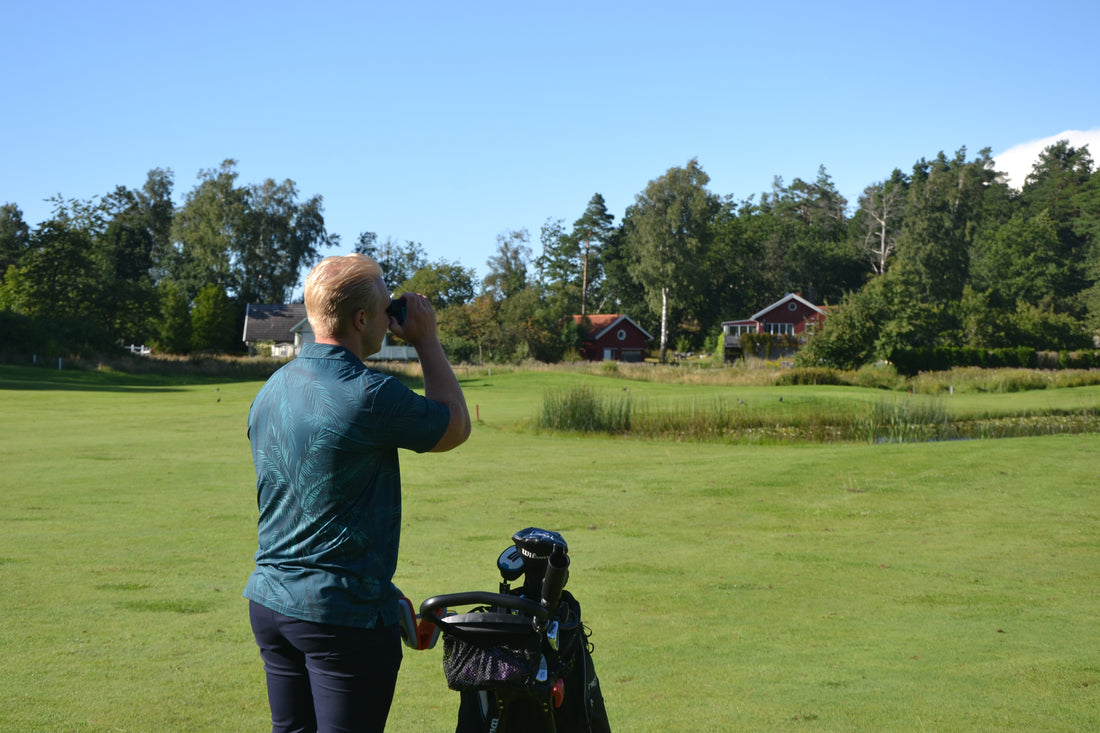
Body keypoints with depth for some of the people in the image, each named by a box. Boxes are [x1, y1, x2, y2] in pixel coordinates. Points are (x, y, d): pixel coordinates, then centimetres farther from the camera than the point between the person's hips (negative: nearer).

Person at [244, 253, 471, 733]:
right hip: (344, 614, -8)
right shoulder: (370, 396, -19)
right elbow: (456, 427, 1)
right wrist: (427, 341, 8)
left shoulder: (271, 389, 6)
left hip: (269, 603, 8)